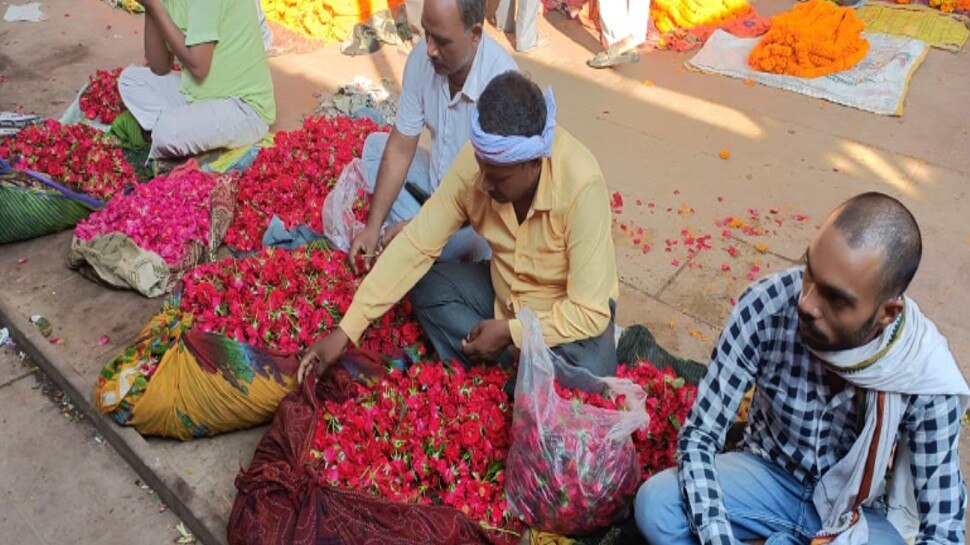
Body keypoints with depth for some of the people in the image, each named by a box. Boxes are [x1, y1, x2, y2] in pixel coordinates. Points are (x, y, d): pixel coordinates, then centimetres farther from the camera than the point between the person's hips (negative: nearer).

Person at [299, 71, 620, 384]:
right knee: (428, 287, -17)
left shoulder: (581, 187, -34)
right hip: (505, 290, 5)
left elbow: (590, 312, -29)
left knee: (587, 371, -33)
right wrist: (345, 332, -22)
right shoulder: (478, 158, -21)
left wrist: (510, 332, -25)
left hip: (571, 312, -4)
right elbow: (416, 244, -19)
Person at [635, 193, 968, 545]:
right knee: (655, 503, -24)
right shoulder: (764, 307, -27)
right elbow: (698, 435, -19)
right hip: (770, 472, 2)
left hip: (862, 513, -1)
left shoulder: (926, 378, -25)